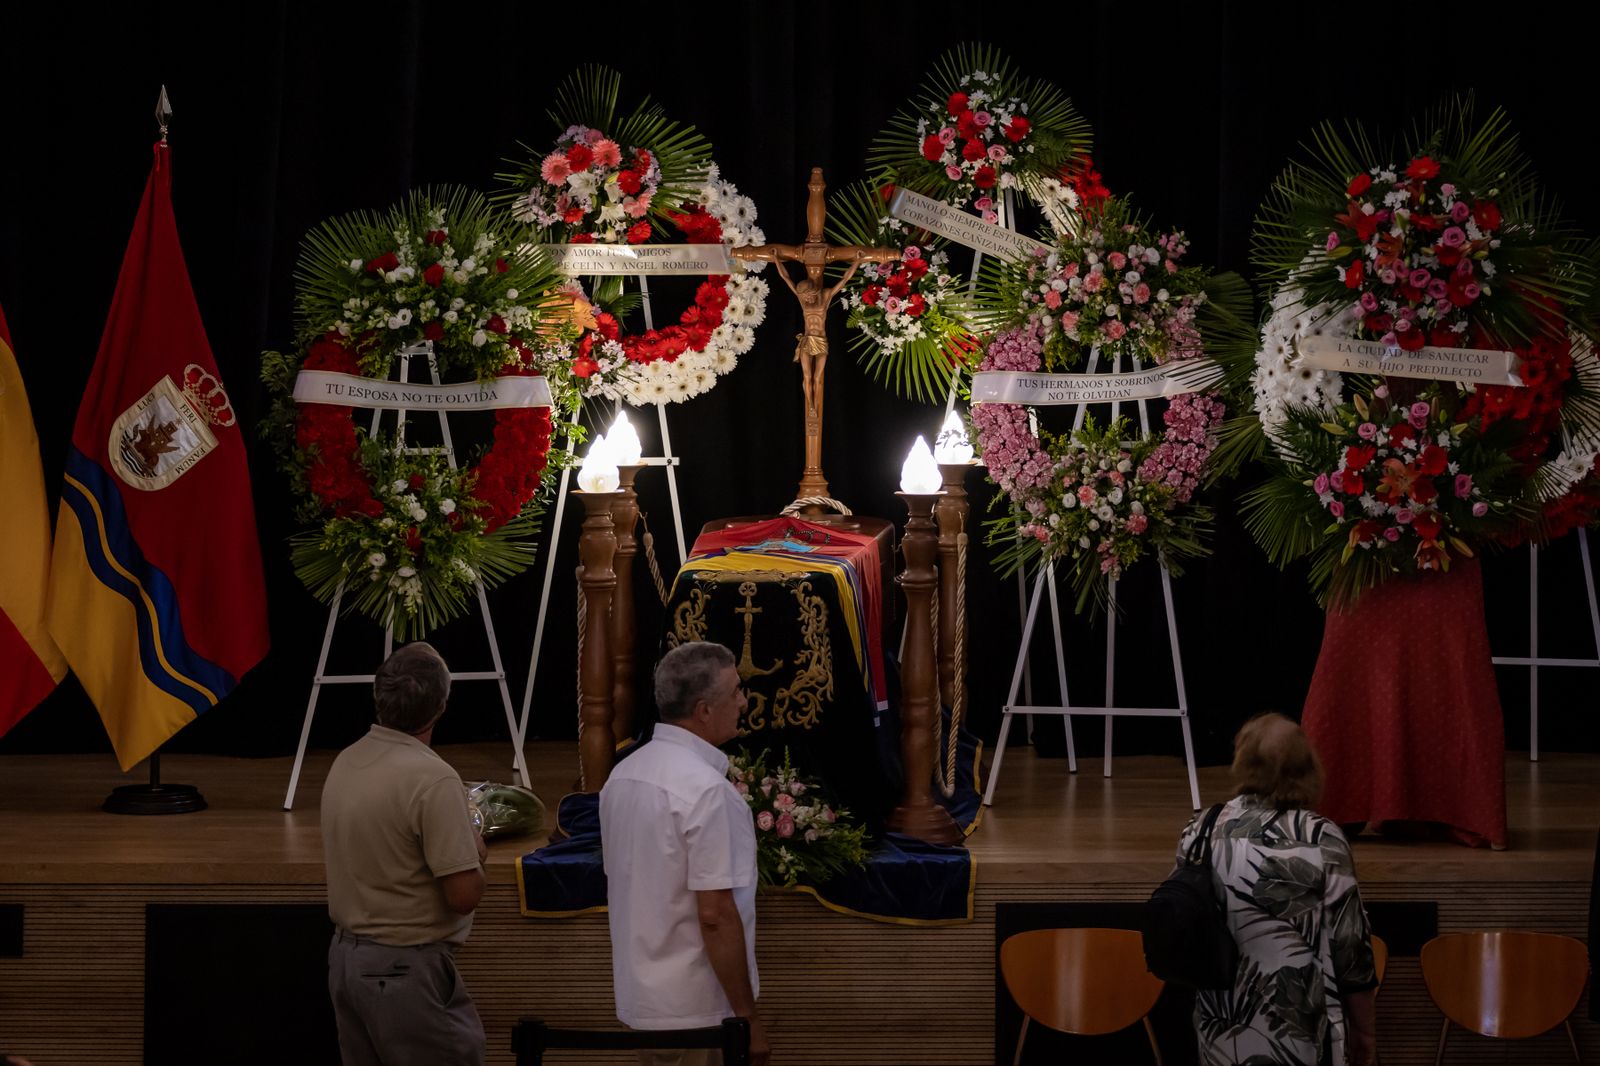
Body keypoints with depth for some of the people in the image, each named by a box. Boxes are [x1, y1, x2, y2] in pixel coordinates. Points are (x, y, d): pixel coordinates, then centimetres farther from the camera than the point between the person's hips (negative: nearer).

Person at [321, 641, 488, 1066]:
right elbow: (464, 895, -20)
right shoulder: (432, 779, -21)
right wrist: (475, 852, 0)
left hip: (346, 955, 8)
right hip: (404, 970, -8)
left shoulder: (345, 763, 5)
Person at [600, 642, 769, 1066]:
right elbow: (715, 914, -23)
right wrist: (749, 1017, -16)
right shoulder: (706, 788, -20)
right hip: (698, 1011, -8)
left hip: (639, 999, 8)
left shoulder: (622, 775, 7)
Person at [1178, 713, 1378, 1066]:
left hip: (1220, 1033, 4)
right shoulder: (1320, 841, -13)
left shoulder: (1199, 833, -2)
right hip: (1298, 1035, -4)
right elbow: (1350, 948, -8)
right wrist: (1364, 1031, 4)